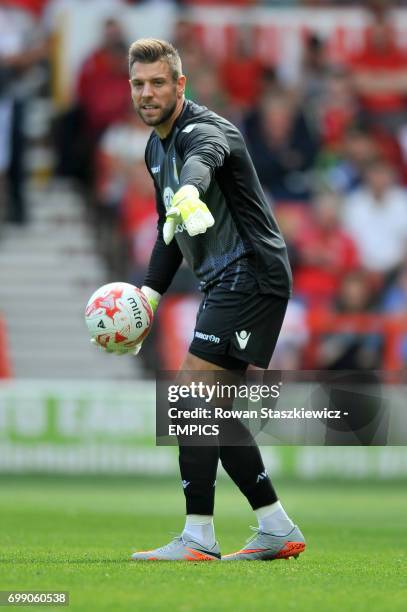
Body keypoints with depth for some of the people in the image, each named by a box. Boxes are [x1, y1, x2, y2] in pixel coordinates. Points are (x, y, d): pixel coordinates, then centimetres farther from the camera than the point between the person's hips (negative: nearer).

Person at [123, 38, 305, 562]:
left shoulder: (202, 130, -17)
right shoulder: (156, 148, 14)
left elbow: (201, 160, -44)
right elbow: (169, 228, 25)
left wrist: (189, 193, -67)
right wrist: (149, 293, 15)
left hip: (251, 277, -10)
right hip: (224, 284, 10)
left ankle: (198, 538, -15)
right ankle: (278, 531, 17)